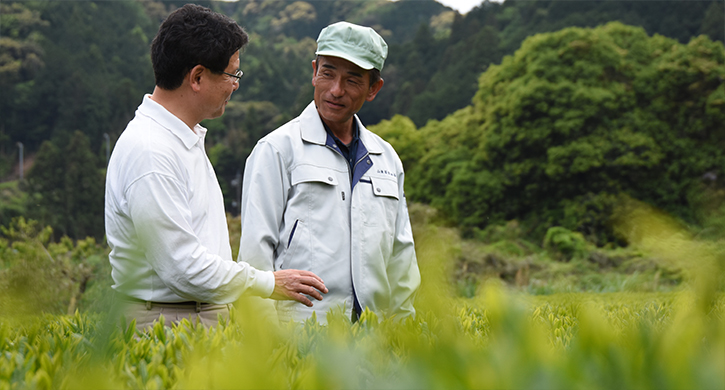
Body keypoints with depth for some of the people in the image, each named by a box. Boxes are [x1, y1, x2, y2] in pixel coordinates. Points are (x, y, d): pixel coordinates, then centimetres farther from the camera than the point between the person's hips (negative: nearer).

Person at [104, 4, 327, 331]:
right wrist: (269, 284, -9)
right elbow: (183, 267, -19)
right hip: (165, 324, -9)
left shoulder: (189, 138, 15)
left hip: (207, 315, 9)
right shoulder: (147, 151, -18)